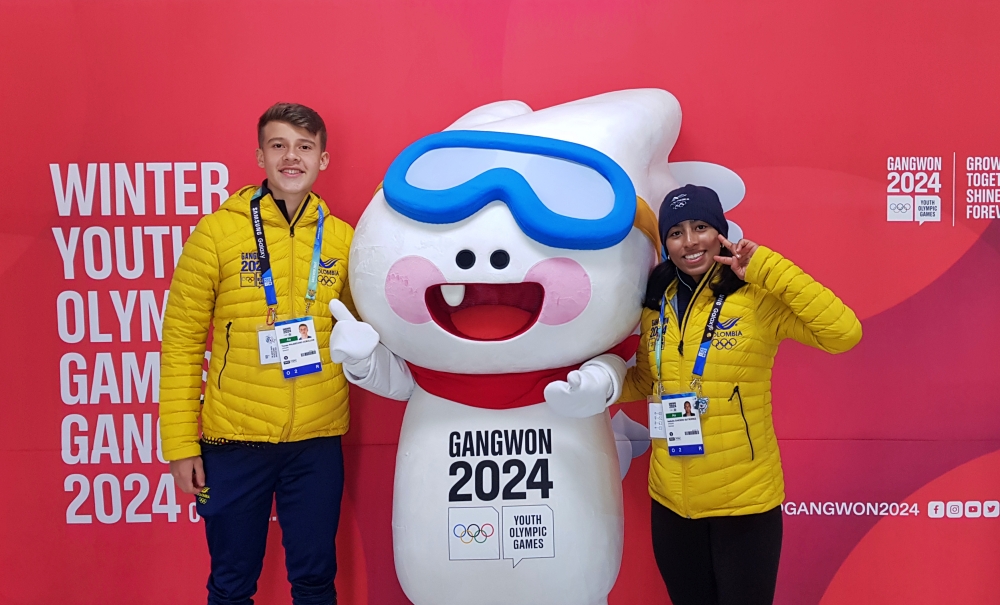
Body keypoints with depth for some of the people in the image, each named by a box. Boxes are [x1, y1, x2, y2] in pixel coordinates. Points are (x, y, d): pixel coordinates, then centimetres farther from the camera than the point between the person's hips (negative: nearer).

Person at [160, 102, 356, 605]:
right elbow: (181, 341, -3)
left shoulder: (342, 239, 3)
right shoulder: (217, 232, -4)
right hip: (234, 441, -1)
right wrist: (181, 444, -5)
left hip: (318, 442, 2)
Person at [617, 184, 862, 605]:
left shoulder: (759, 298, -13)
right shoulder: (656, 301, 3)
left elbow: (844, 333, -23)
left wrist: (769, 271, -24)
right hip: (670, 500, 5)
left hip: (744, 499, -4)